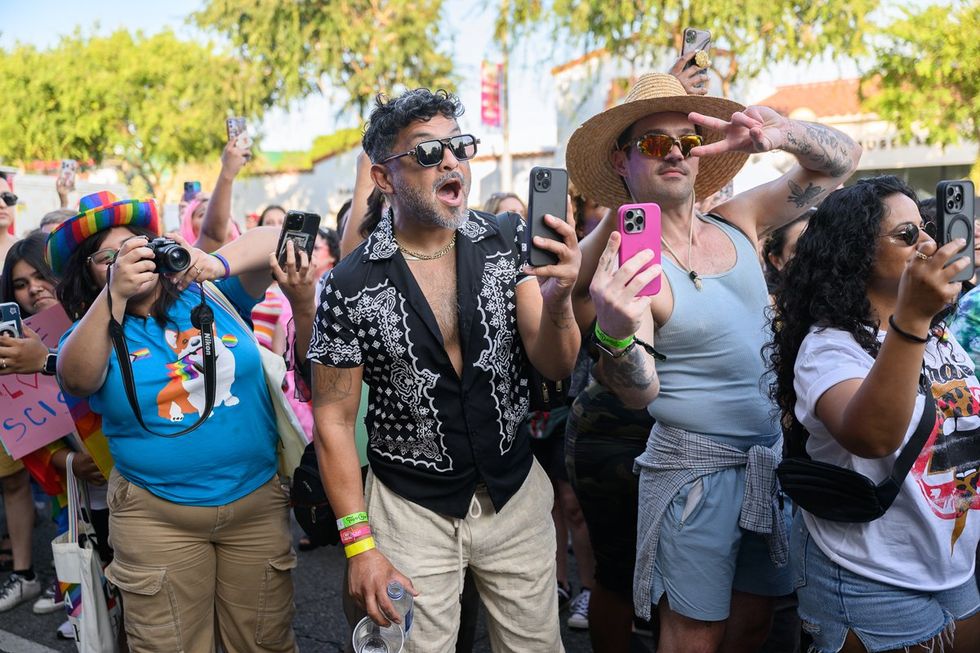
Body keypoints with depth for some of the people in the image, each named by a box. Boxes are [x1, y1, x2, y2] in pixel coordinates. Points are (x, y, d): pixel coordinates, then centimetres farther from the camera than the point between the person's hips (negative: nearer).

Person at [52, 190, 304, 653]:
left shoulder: (209, 296, 3)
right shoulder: (95, 332, 1)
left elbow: (269, 240, -4)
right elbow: (76, 380, -22)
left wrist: (218, 264, -23)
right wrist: (115, 294, -33)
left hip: (259, 499, 1)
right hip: (157, 516, -1)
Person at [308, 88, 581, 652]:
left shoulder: (510, 241, -8)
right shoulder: (350, 286, -13)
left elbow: (556, 367, -13)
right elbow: (335, 419, -7)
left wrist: (557, 302, -35)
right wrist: (360, 544, -10)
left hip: (515, 491, 3)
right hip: (411, 506, -2)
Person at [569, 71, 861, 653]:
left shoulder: (738, 222, 2)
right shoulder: (621, 261, -13)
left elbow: (841, 158, 5)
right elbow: (641, 394, -19)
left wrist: (780, 134, -17)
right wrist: (617, 334, -42)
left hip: (772, 457, 5)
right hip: (695, 467, -5)